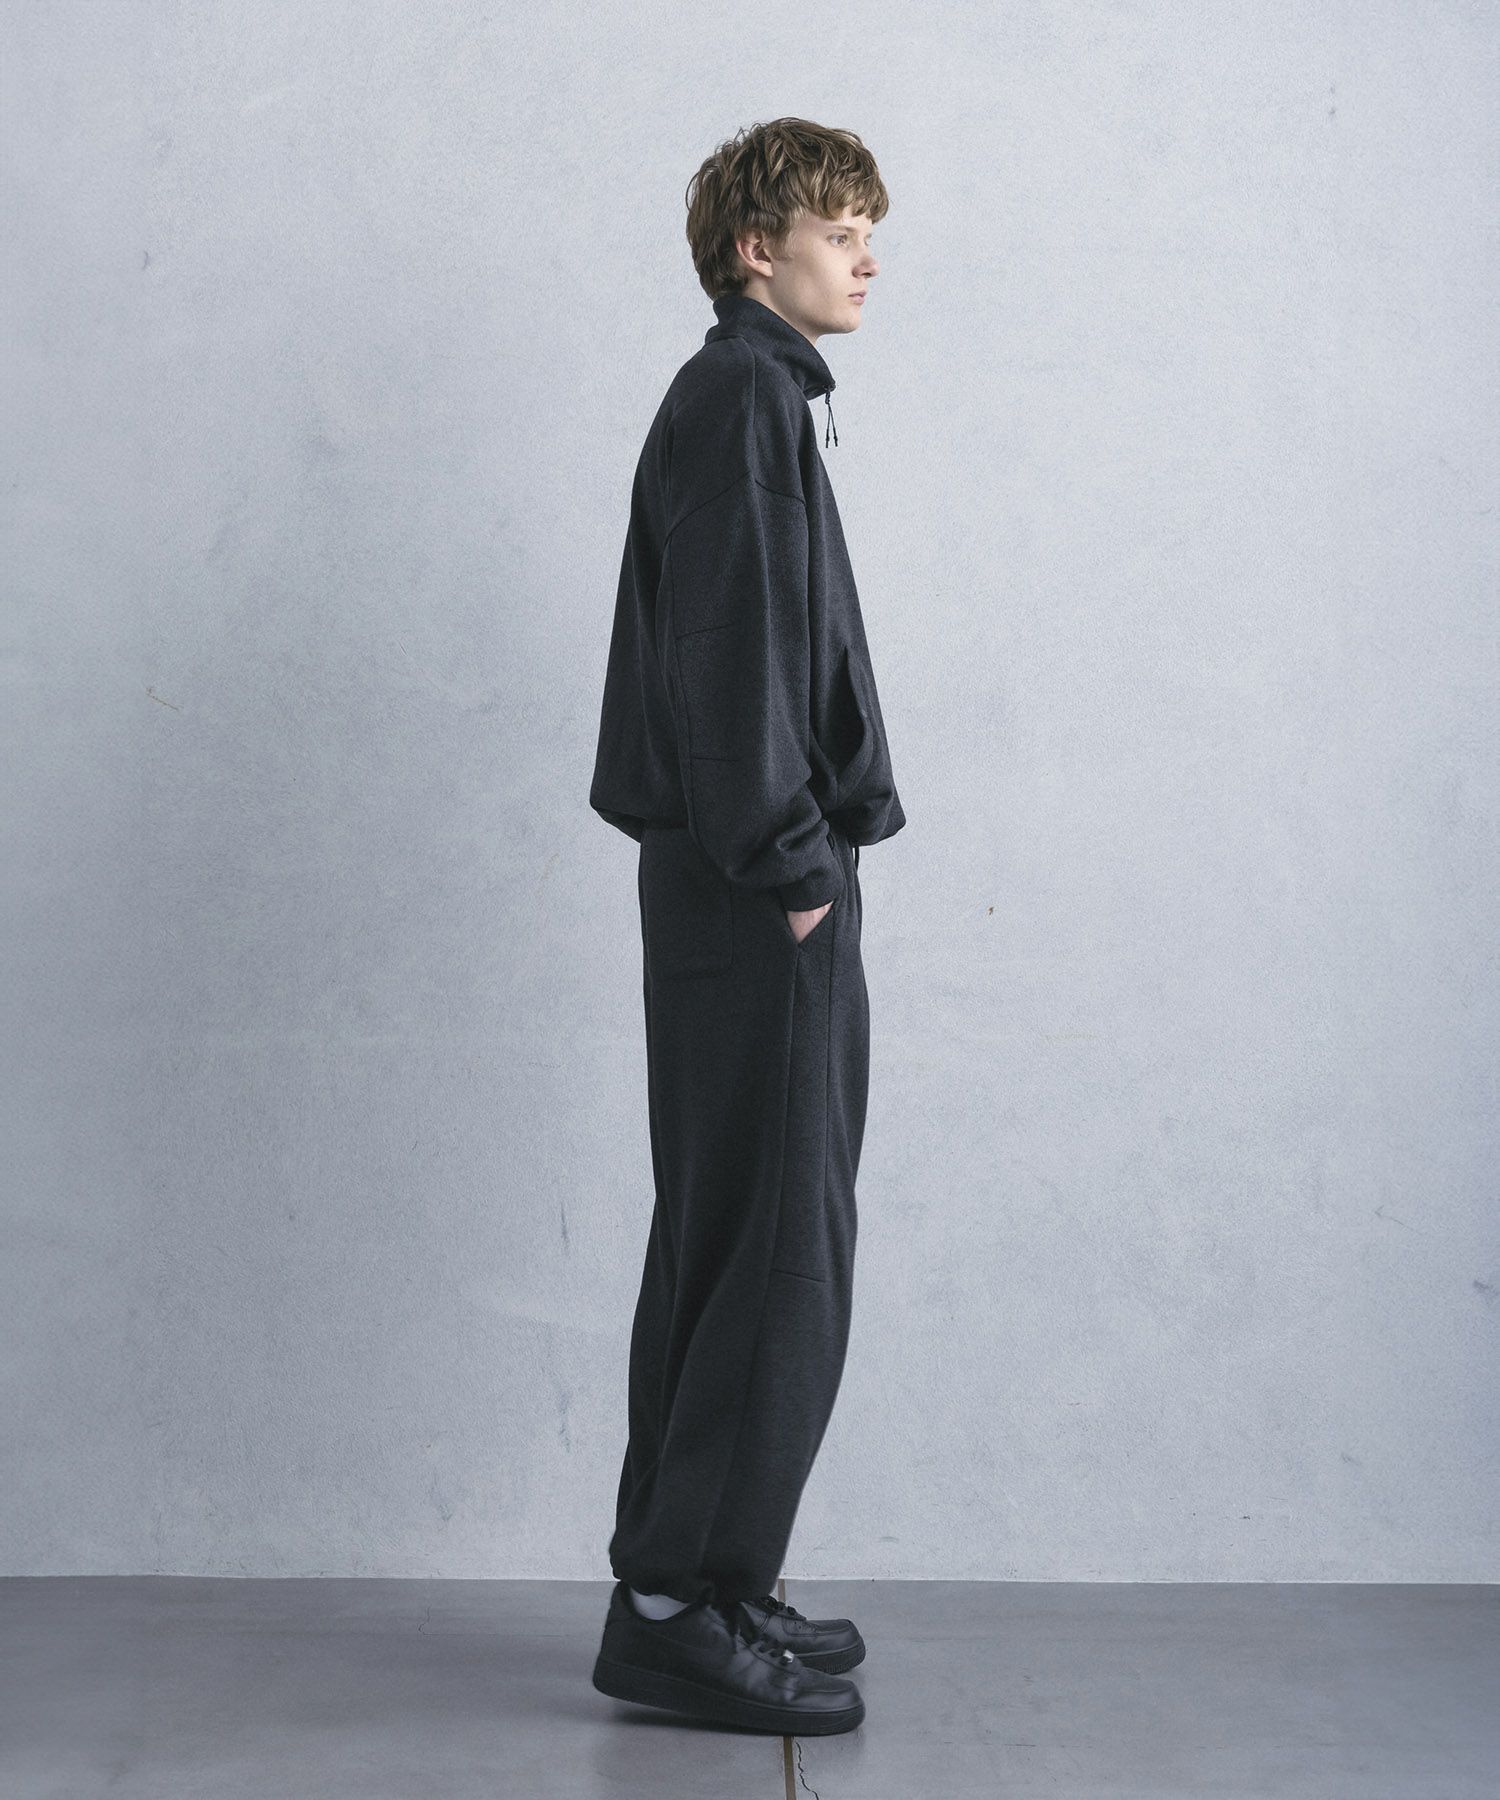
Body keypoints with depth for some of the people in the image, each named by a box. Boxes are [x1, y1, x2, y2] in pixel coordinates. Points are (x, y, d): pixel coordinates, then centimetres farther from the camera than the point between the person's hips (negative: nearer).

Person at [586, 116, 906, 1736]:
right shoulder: (742, 395, -9)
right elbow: (730, 648, -18)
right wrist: (785, 861, -18)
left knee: (725, 1245, 13)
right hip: (758, 893, -11)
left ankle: (686, 1588, 21)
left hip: (746, 888, 11)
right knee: (779, 1253, -8)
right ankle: (680, 1612, 0)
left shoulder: (752, 397, 22)